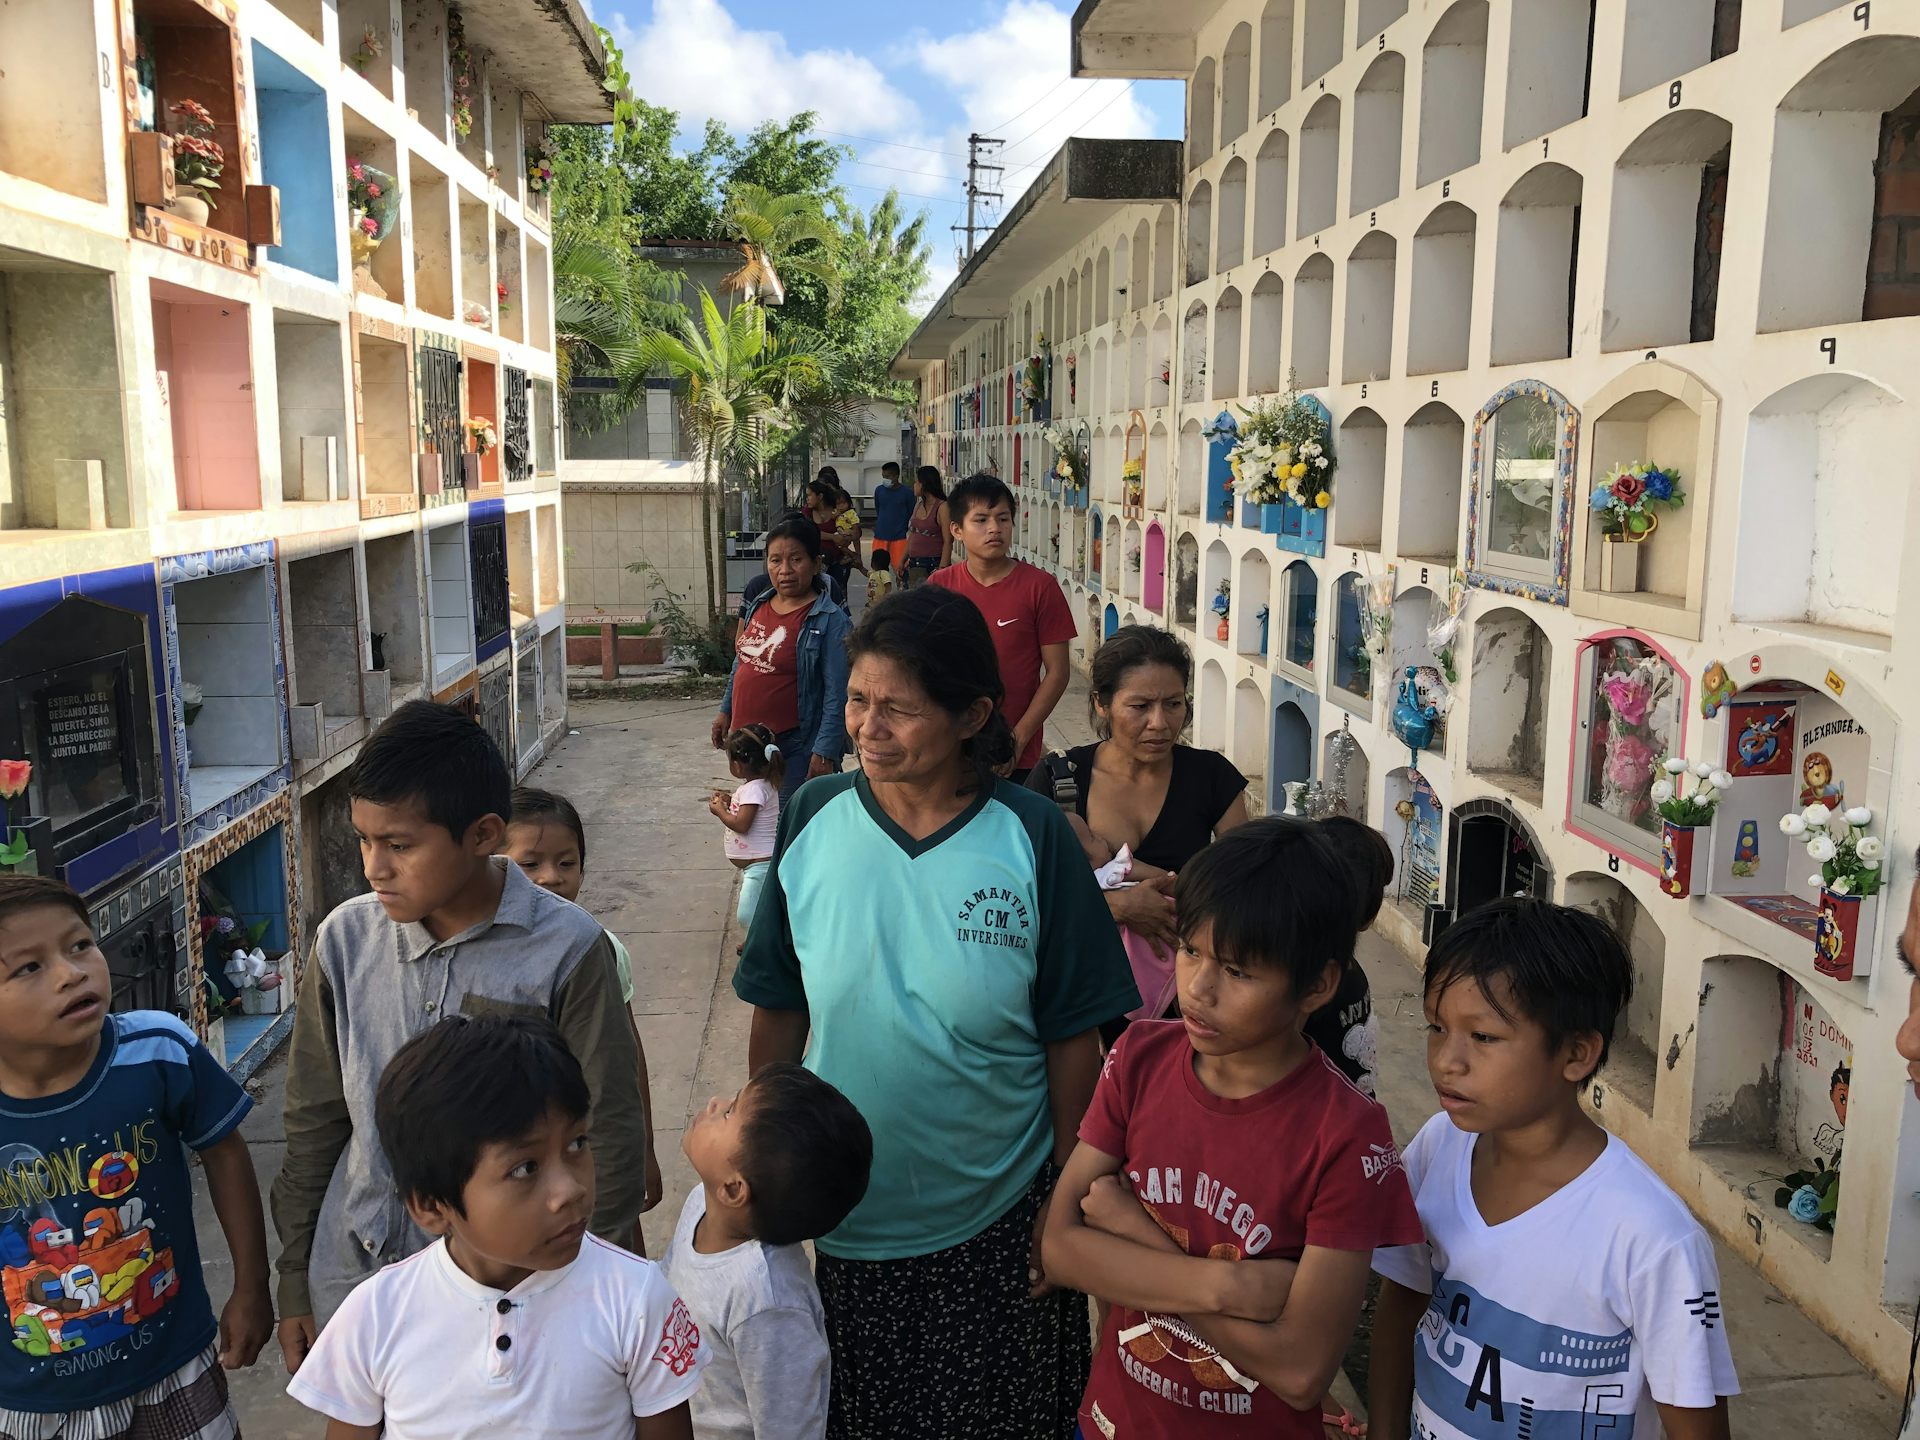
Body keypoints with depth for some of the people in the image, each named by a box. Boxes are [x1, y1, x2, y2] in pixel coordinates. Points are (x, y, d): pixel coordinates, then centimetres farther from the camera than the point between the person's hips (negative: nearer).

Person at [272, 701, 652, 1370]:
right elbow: (313, 1122, 8)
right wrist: (295, 1286, 13)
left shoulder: (566, 950, -15)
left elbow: (608, 1141, -8)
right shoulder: (346, 939, -3)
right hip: (354, 1278, 3)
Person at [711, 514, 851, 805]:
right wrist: (726, 711, 19)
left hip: (795, 749, -7)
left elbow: (837, 694, -19)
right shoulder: (758, 607, 6)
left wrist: (825, 752, -22)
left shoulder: (829, 621, -16)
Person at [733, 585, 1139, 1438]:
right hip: (848, 1217, 2)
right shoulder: (814, 822, -9)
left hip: (999, 1224, -1)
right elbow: (779, 1014, -1)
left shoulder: (1031, 838, -14)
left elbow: (1072, 1037, -8)